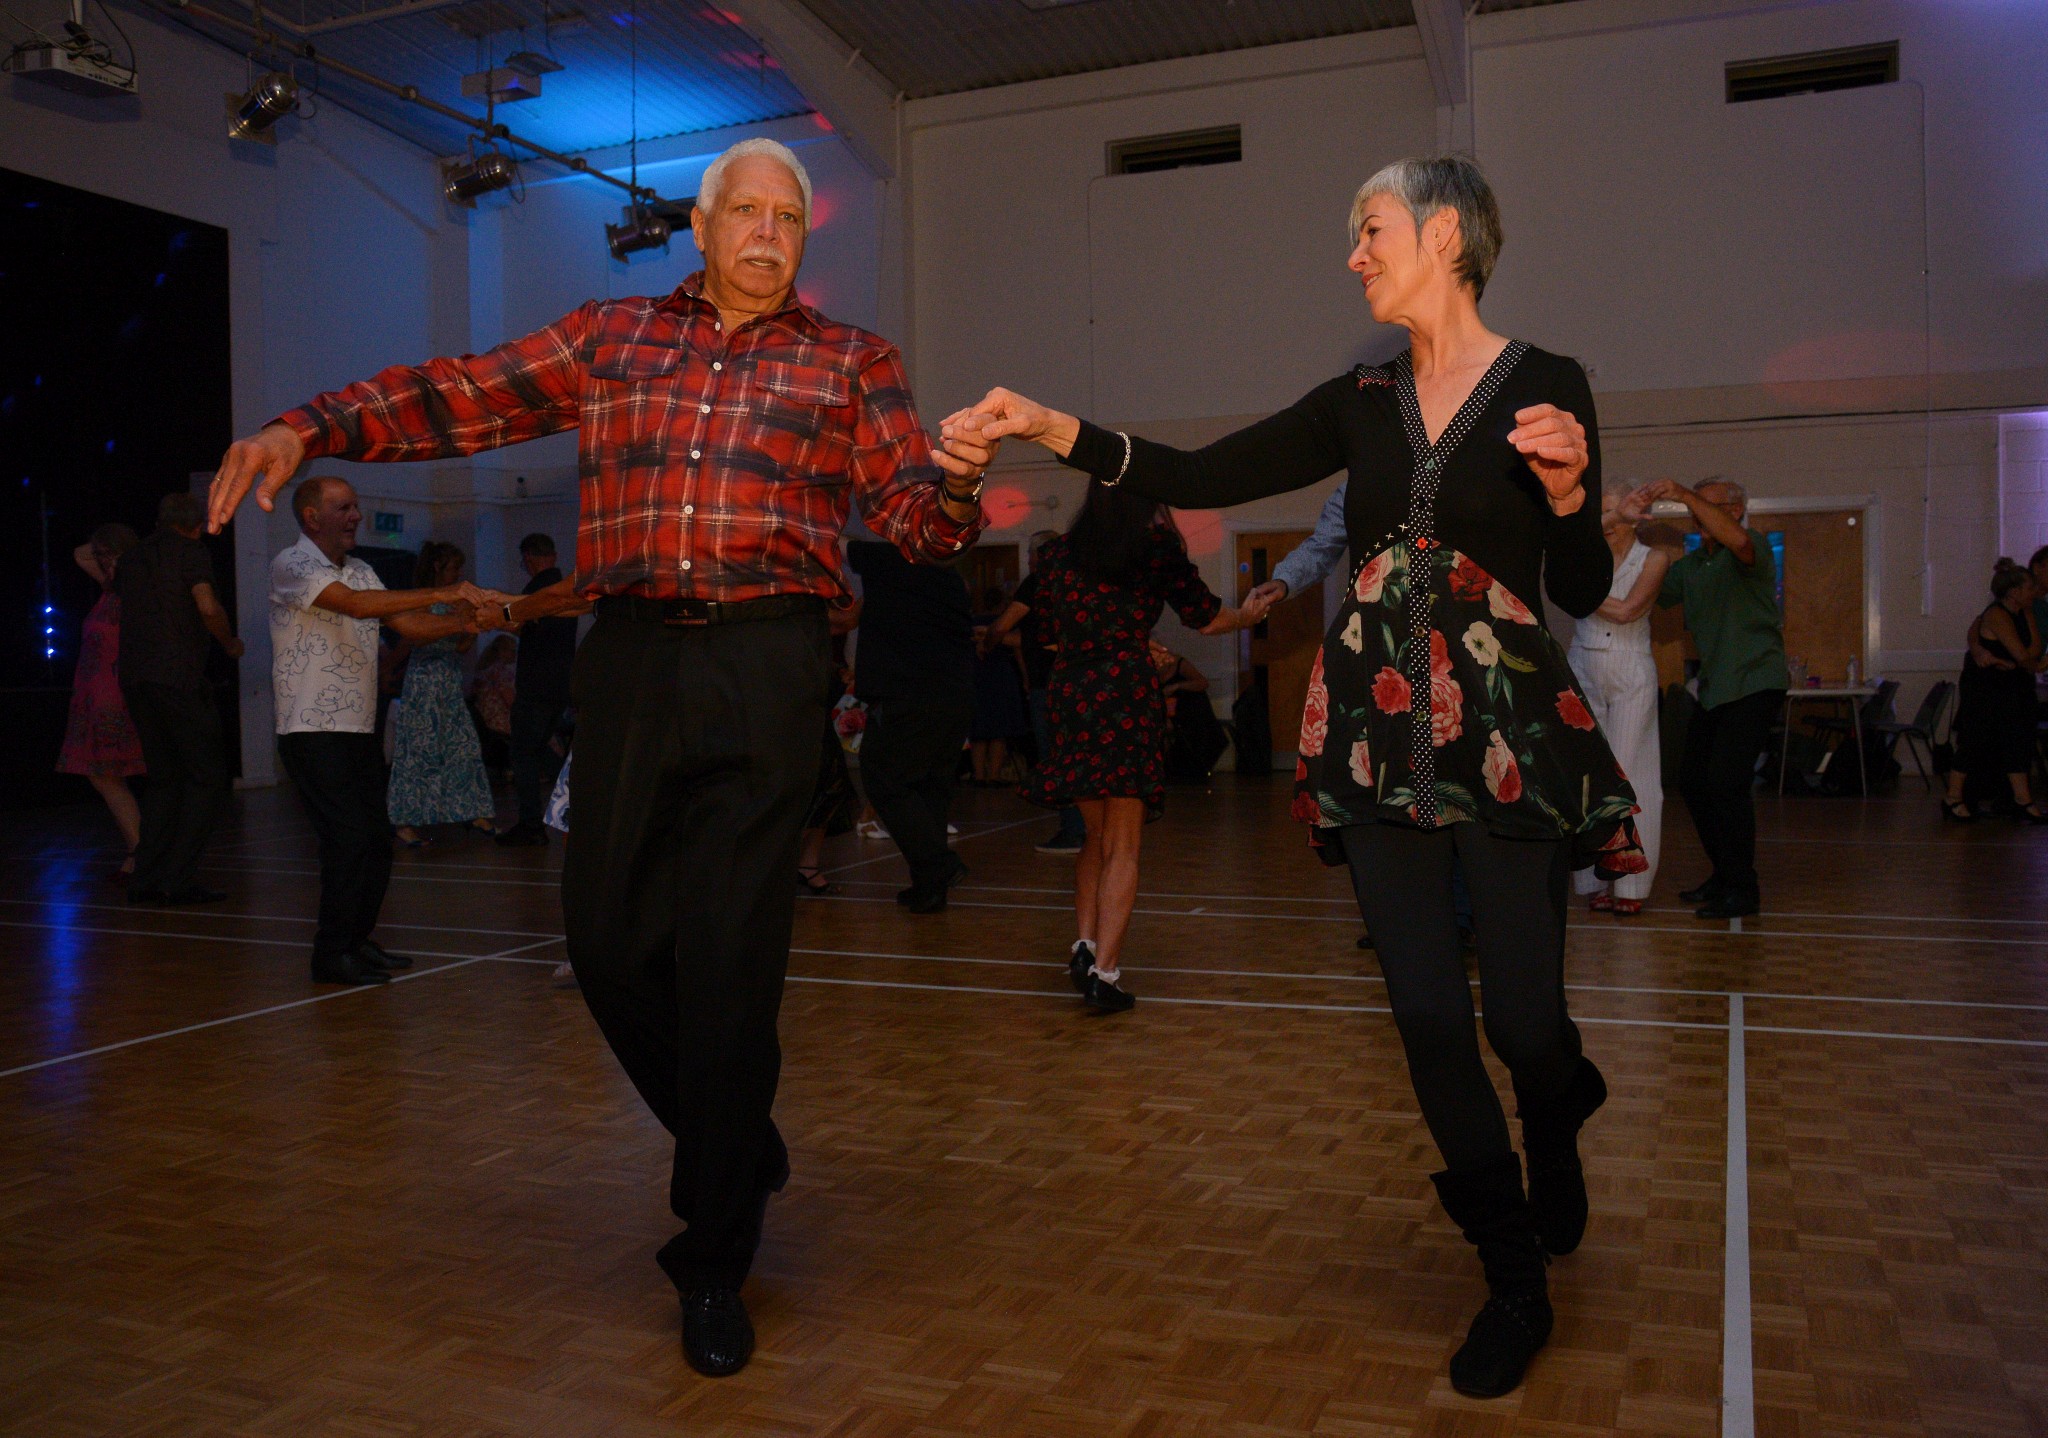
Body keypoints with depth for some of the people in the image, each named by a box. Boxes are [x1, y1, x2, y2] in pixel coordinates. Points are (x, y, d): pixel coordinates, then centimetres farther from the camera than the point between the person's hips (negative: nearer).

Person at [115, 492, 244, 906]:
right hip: (178, 677, -7)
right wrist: (230, 644, 1)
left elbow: (130, 613, 25)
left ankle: (146, 879, 11)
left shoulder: (133, 558, 19)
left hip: (134, 677, 7)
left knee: (162, 776, 14)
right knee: (208, 775, -2)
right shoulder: (191, 552, -2)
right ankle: (180, 878, -9)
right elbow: (208, 608, -15)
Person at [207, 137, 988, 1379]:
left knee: (729, 960, -3)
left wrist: (951, 487, -23)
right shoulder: (612, 336, 15)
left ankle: (715, 1260, 14)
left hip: (766, 666, -3)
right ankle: (740, 1148, 34)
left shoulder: (849, 361, 9)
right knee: (612, 938, 6)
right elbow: (458, 396, 8)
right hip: (632, 657, 3)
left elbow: (915, 516, 0)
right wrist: (313, 426, -6)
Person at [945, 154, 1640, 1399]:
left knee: (1523, 1017, 2)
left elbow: (1581, 593, -1)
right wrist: (1049, 427, -7)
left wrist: (1567, 489, -20)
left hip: (1510, 735, -3)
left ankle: (1557, 1130, 42)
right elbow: (1200, 478, 1)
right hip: (1381, 735, 4)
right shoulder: (1363, 403, 8)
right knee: (1430, 1018, 4)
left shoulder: (1547, 386, -2)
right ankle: (1517, 1283, 23)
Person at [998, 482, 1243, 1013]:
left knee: (1096, 833, 19)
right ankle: (1103, 971, -8)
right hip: (1129, 695, -3)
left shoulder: (1056, 553, 11)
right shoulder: (1157, 549, 2)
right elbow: (1208, 619, 11)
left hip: (1069, 695, 4)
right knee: (1123, 845, 0)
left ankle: (1084, 943, 5)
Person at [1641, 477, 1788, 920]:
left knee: (1727, 781, -14)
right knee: (1693, 779, 8)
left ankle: (1743, 890, -5)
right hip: (1715, 686, 8)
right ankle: (1723, 875, 22)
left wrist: (1685, 495, -34)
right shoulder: (1691, 564, 17)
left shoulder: (1755, 547, -7)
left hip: (1755, 682, -8)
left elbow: (1738, 541, -31)